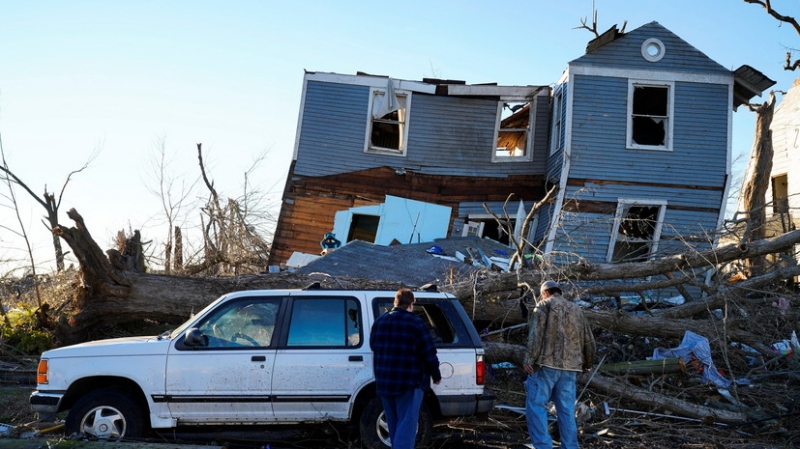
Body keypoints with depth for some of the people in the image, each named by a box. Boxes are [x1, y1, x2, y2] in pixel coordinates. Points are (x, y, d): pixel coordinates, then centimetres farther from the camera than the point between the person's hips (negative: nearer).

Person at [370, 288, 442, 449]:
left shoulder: (379, 322, 9)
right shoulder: (415, 323, -11)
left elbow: (373, 346, 20)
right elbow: (429, 353, -11)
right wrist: (436, 375, 3)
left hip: (384, 382, 6)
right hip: (410, 381, -6)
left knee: (394, 424, 19)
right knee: (406, 425, -5)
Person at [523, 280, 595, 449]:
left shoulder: (544, 305, 4)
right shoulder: (577, 310, 21)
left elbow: (536, 334, -11)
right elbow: (589, 341, 22)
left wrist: (529, 359, -13)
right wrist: (587, 364, 35)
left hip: (546, 365, -6)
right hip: (570, 368, 6)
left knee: (536, 405, -4)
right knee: (567, 410, 9)